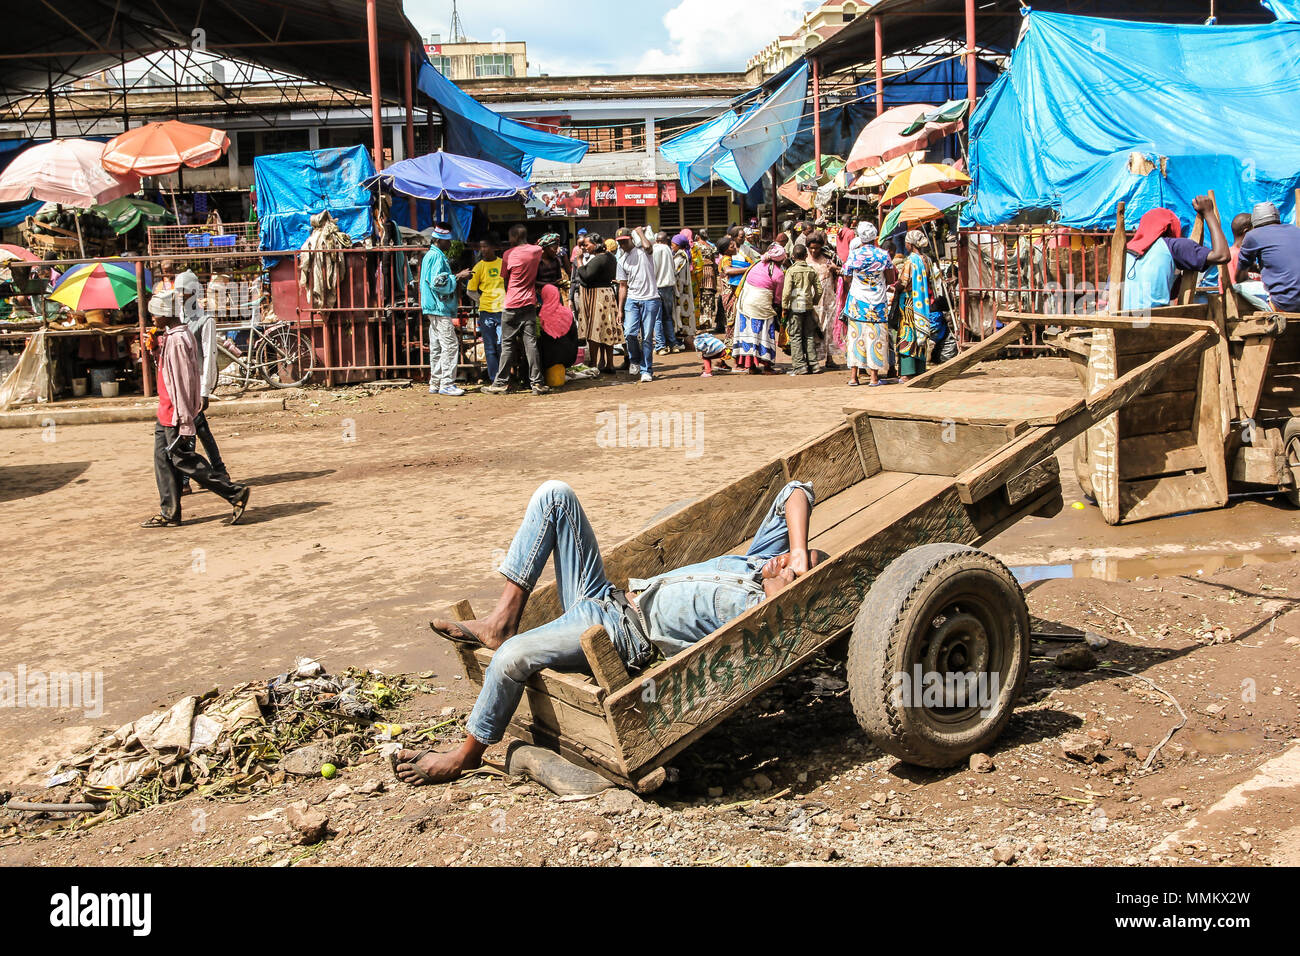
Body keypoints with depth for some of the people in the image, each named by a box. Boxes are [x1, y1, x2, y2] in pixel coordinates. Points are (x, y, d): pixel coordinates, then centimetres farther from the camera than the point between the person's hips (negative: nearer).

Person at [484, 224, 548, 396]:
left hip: (511, 305, -3)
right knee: (531, 344, 2)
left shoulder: (509, 254, -5)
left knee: (508, 345, 2)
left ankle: (501, 383, 5)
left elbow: (505, 280, 4)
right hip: (529, 304, 3)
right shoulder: (537, 250, 3)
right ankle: (537, 383, -2)